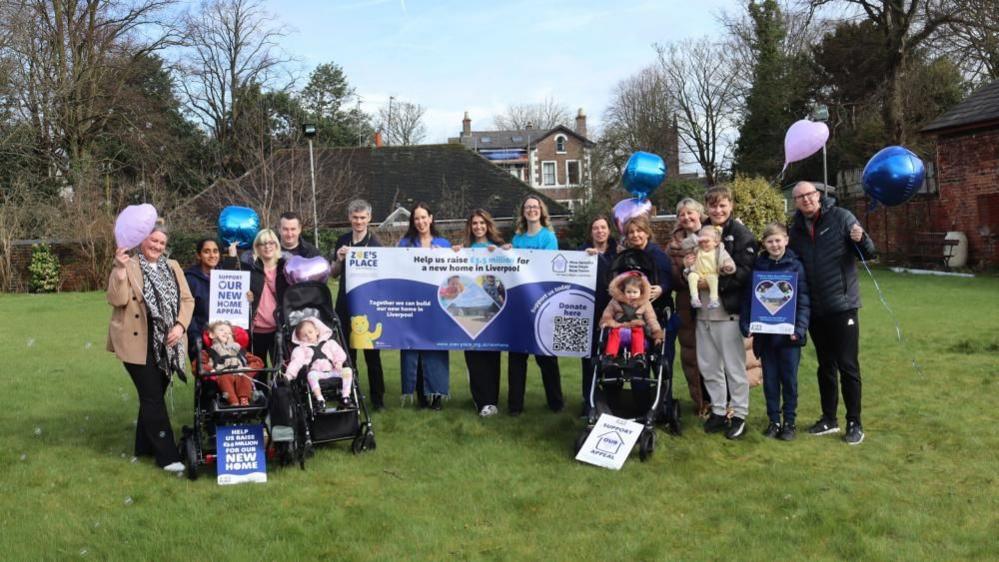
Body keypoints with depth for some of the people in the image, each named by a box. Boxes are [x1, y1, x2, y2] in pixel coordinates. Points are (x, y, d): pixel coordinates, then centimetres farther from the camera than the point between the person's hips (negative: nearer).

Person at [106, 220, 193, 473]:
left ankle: (145, 446, 29)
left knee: (153, 395, 15)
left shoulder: (172, 267, 11)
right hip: (138, 343, -5)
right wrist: (120, 269, -25)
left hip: (166, 344, 5)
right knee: (153, 398, -5)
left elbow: (187, 299, 8)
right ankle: (167, 455, -2)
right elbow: (117, 300, -16)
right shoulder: (127, 267, -4)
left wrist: (180, 325, -7)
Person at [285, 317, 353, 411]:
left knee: (347, 370, -22)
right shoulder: (300, 350, 17)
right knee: (311, 375, -37)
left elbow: (339, 353, 16)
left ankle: (345, 395, -20)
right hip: (316, 372, -2)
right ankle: (319, 398, -35)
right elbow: (296, 362, 3)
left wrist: (339, 362, -7)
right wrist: (289, 374, -14)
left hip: (332, 370, 2)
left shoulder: (329, 343, 23)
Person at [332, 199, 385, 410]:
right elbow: (333, 273, 14)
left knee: (371, 353, 2)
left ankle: (377, 397, 10)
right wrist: (339, 260, -6)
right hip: (345, 304, 4)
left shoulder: (375, 243, -4)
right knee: (346, 351, 8)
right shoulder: (342, 242, 9)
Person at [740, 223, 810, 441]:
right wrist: (745, 323, -5)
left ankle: (790, 421, 18)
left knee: (789, 379, 6)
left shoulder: (795, 266, -4)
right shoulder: (758, 266, 4)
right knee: (770, 379, 10)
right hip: (764, 333, 2)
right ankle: (773, 420, 20)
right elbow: (749, 297, 5)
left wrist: (799, 327, -15)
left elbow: (803, 300, -6)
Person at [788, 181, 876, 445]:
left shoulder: (841, 217, -7)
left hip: (843, 305, -4)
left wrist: (861, 240, -29)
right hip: (815, 309, 5)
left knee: (848, 365, 0)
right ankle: (829, 418, 25)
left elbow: (869, 254, -6)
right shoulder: (796, 229, 6)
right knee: (825, 366, 14)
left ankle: (854, 423, 10)